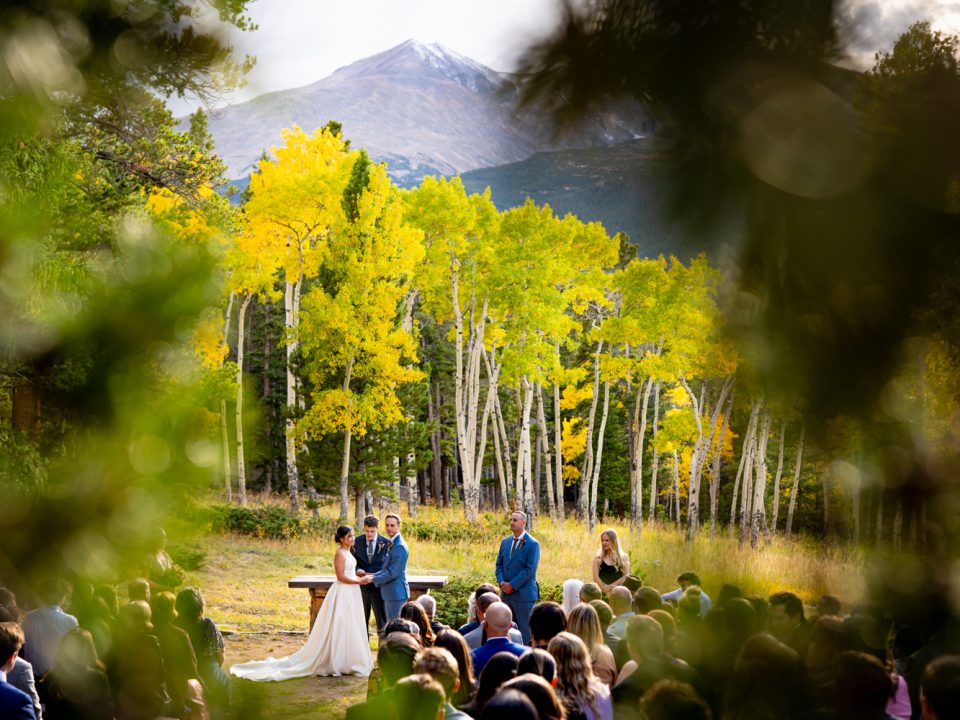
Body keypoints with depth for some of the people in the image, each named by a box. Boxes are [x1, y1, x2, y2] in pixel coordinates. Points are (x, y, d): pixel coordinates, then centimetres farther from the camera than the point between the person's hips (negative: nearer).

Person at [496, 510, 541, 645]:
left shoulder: (532, 544, -7)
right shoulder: (505, 541, 13)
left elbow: (530, 569, -13)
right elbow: (499, 564, 14)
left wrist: (512, 585, -14)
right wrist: (502, 582, -3)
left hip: (523, 593, -6)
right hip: (506, 593, 6)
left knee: (525, 630, -3)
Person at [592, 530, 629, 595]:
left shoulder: (623, 557, 6)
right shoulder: (598, 558, 8)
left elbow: (626, 576, -1)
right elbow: (595, 577, 0)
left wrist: (611, 586, -12)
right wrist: (605, 587, -17)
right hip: (603, 592, 0)